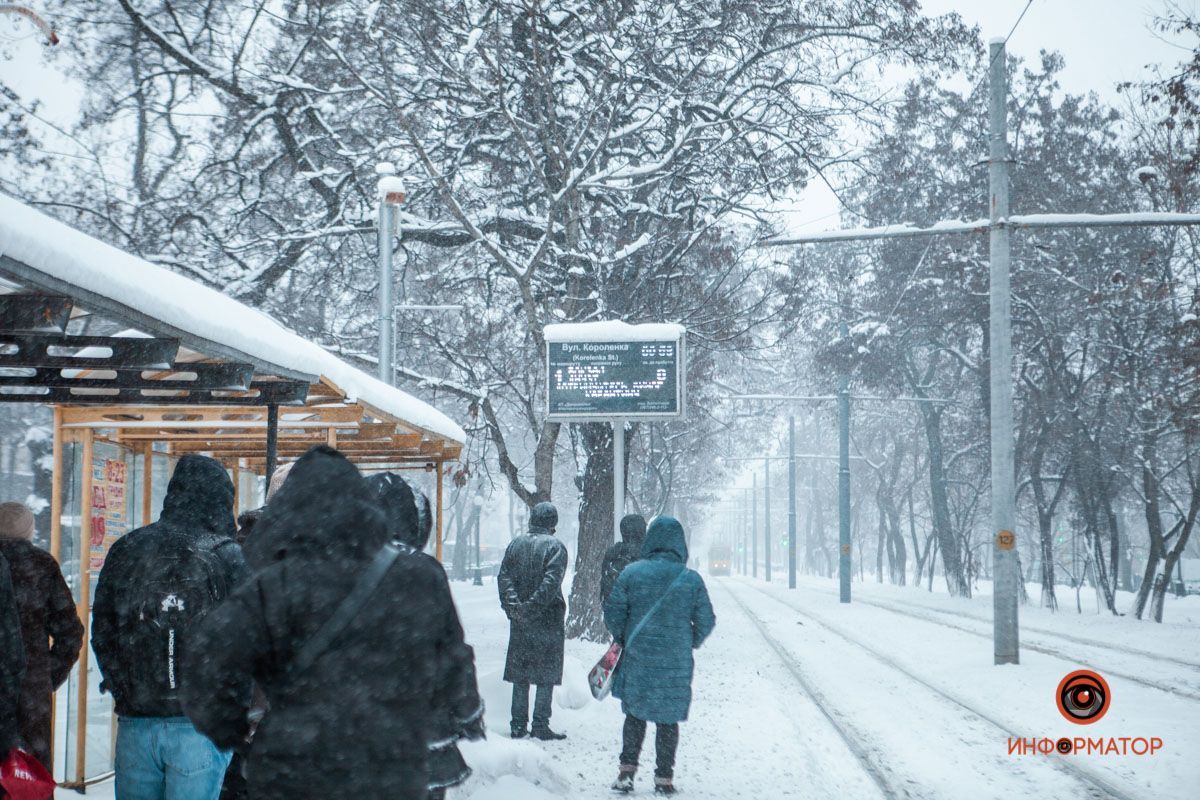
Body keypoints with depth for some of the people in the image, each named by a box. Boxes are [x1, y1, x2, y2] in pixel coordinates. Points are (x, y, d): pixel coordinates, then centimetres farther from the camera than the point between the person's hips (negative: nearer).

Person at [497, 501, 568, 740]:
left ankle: (518, 725, 12)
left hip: (519, 622, 4)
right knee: (547, 675, 3)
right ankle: (540, 725, 0)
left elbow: (504, 576, -1)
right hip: (549, 620, -4)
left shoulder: (516, 544, 8)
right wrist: (533, 608, -18)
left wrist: (512, 605, -9)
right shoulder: (555, 546, -7)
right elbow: (551, 582, -18)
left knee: (520, 675, 10)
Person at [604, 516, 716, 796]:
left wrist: (623, 641, 14)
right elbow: (706, 622, -1)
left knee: (635, 714, 16)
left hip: (637, 658, 0)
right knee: (668, 719, 11)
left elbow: (613, 614, -4)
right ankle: (664, 779, 14)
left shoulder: (632, 573, -6)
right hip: (676, 664, 0)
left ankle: (627, 772, 10)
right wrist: (690, 644, 18)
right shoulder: (692, 579, -6)